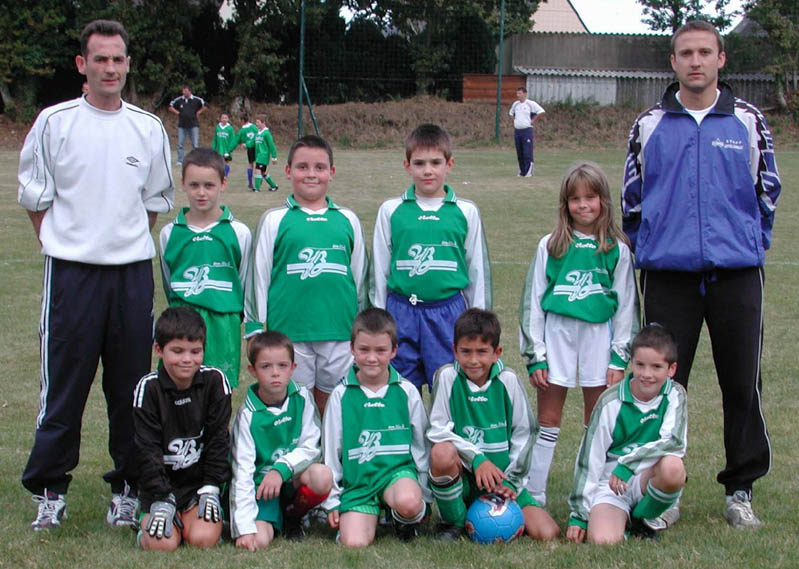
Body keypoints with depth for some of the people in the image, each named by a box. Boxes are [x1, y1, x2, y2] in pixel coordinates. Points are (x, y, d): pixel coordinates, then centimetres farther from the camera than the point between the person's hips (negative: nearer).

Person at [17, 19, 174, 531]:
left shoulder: (149, 129, 7)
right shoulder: (54, 123, 1)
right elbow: (34, 196, 6)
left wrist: (128, 239, 11)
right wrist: (61, 243, 2)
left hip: (133, 271, 2)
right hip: (71, 271, -2)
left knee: (131, 385, 7)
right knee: (64, 383, 1)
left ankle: (127, 488, 18)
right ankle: (50, 490, 13)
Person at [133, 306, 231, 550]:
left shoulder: (215, 381, -6)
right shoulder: (149, 388, -9)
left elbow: (218, 439, -1)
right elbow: (148, 449, -9)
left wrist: (211, 489, -7)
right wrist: (162, 500, -16)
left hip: (200, 483, 1)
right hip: (162, 484, -1)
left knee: (204, 539, -22)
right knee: (162, 544, -22)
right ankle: (148, 521, 11)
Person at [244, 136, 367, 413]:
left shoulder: (347, 220, 9)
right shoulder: (274, 220, 3)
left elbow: (360, 276, 16)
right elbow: (258, 276, 6)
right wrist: (255, 328, 4)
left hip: (340, 330, 2)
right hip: (289, 330, -2)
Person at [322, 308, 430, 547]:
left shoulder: (407, 392, 2)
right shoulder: (341, 395, 3)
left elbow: (421, 444, 10)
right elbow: (330, 450, 9)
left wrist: (424, 496, 10)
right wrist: (331, 500, 8)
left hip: (398, 470, -1)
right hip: (357, 480, 1)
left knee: (409, 503, -35)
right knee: (354, 543, -21)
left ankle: (402, 520, 1)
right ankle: (371, 516, 13)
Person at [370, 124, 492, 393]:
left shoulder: (466, 212, 3)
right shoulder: (390, 210, 4)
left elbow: (478, 270, 9)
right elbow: (379, 269, 10)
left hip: (448, 312, 0)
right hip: (401, 312, 1)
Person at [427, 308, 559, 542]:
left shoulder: (508, 380, -2)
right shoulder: (447, 376, -7)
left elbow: (524, 433, 5)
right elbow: (437, 431, -11)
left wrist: (510, 480, -3)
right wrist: (476, 458, -23)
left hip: (502, 478, 2)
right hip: (461, 475, -2)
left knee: (548, 533, -17)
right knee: (442, 452, -37)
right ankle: (454, 522, -9)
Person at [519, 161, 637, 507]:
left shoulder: (617, 249, 4)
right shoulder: (550, 246, 4)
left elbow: (626, 305, 5)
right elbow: (533, 301, 5)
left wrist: (619, 358, 0)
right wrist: (534, 356, 0)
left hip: (599, 335, 0)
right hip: (556, 334, 0)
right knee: (547, 420, 3)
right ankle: (533, 496, 8)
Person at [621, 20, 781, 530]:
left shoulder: (748, 122, 5)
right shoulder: (650, 125, 6)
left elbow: (767, 192, 14)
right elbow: (632, 197, 14)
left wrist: (749, 242, 10)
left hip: (737, 274, 0)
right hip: (669, 276, 0)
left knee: (743, 384, 3)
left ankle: (741, 488, 16)